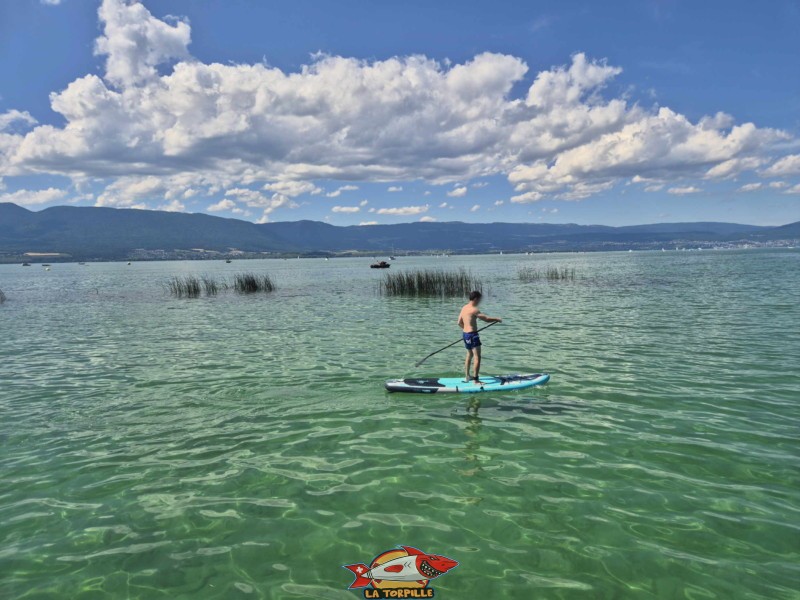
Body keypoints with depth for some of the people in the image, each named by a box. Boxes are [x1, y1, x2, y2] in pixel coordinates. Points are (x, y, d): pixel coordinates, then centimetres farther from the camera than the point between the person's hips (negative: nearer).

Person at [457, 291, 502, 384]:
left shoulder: (464, 308, 10)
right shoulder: (474, 309, -17)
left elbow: (459, 323, 15)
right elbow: (486, 319, -20)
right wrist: (497, 319, -5)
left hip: (465, 334, 10)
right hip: (472, 335, -10)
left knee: (469, 355, 24)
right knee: (477, 357, -7)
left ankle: (467, 376, 32)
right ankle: (476, 380, -8)